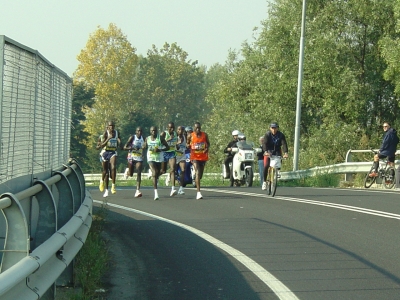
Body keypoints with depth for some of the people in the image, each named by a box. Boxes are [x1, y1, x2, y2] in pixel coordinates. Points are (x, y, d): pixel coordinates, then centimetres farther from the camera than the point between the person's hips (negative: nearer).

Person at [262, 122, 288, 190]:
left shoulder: (281, 135, -14)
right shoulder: (267, 134, -17)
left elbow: (284, 144, -26)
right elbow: (264, 143, -29)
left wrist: (285, 153, -43)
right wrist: (265, 152, -48)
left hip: (277, 152, 2)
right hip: (268, 151, -1)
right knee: (266, 166, -19)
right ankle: (264, 181, -6)